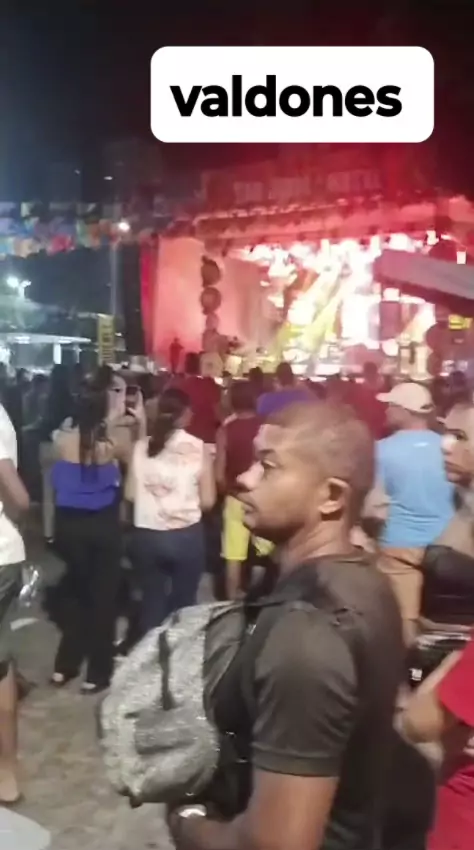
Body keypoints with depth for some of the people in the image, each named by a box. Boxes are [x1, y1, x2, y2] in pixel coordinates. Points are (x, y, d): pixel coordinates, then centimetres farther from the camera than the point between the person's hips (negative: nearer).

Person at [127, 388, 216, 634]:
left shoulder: (141, 446, -1)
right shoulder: (198, 448, -8)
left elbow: (130, 494, 2)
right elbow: (207, 501, -7)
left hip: (146, 535, 2)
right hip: (186, 535, -2)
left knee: (152, 602, 19)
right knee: (183, 602, 16)